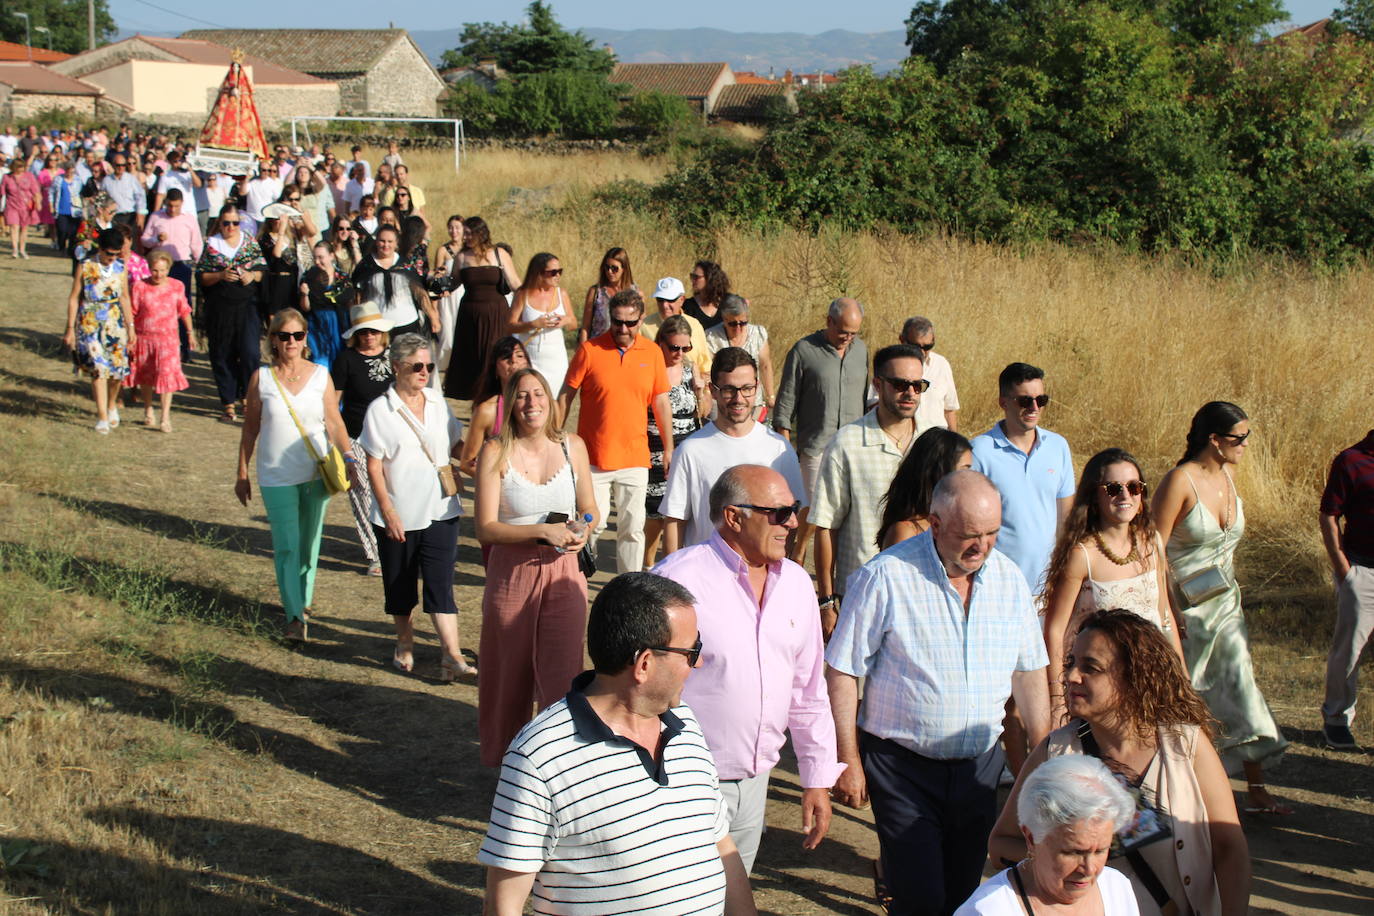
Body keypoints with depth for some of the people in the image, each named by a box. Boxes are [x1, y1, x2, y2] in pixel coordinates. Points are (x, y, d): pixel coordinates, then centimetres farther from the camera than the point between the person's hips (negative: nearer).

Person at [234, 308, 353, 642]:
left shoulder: (320, 376, 0)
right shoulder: (261, 379, -1)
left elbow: (334, 423, 1)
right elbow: (250, 429, 6)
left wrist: (348, 458, -13)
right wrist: (242, 473, 8)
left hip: (316, 473, 2)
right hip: (276, 476, -1)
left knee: (309, 543, 12)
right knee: (287, 547, -8)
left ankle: (304, 599, 32)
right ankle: (294, 616, -8)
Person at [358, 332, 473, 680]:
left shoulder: (437, 401, 5)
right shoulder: (380, 410, -8)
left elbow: (454, 445, 16)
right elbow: (374, 465, -8)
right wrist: (387, 511, -13)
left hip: (440, 511, 2)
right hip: (398, 515, -2)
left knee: (440, 583, -5)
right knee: (400, 584, 13)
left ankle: (451, 655, -8)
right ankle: (404, 644, 33)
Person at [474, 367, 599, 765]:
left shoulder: (572, 446, 4)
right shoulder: (495, 453, -6)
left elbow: (589, 508, 15)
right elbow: (486, 528, -10)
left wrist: (583, 530, -7)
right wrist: (543, 531, -20)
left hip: (563, 572, 1)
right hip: (512, 573, -1)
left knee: (562, 673, -4)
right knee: (511, 673, 12)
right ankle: (505, 758, 31)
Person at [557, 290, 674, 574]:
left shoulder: (652, 352, 3)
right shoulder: (589, 350, -6)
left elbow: (661, 401, 10)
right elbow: (565, 396, 0)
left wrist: (668, 447, 11)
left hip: (635, 457, 2)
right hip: (594, 456, -2)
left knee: (632, 527, 7)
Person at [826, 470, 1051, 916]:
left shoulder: (1008, 578, 2)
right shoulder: (885, 577, -13)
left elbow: (1030, 670, 12)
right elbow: (842, 672, -9)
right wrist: (848, 761, -9)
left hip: (979, 766, 5)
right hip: (903, 766, -5)